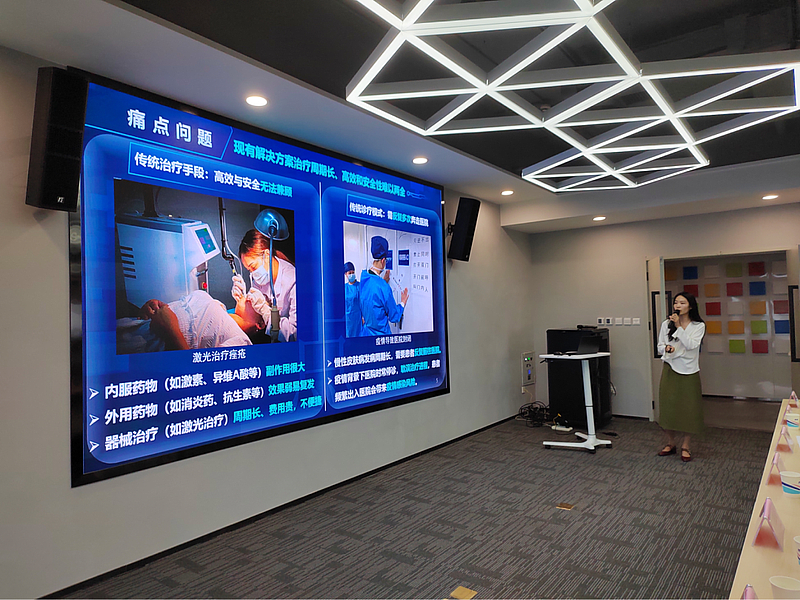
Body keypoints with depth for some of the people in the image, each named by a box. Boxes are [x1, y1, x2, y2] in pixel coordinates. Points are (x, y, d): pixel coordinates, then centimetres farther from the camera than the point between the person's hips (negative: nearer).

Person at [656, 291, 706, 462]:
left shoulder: (698, 326, -2)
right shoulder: (666, 324, 4)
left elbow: (691, 344, -16)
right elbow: (660, 345, 10)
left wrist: (679, 326, -18)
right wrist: (666, 348, -11)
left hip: (689, 371, -2)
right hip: (670, 369, 2)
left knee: (688, 408, 2)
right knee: (668, 407, 5)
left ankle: (685, 446, 17)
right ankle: (670, 443, 21)